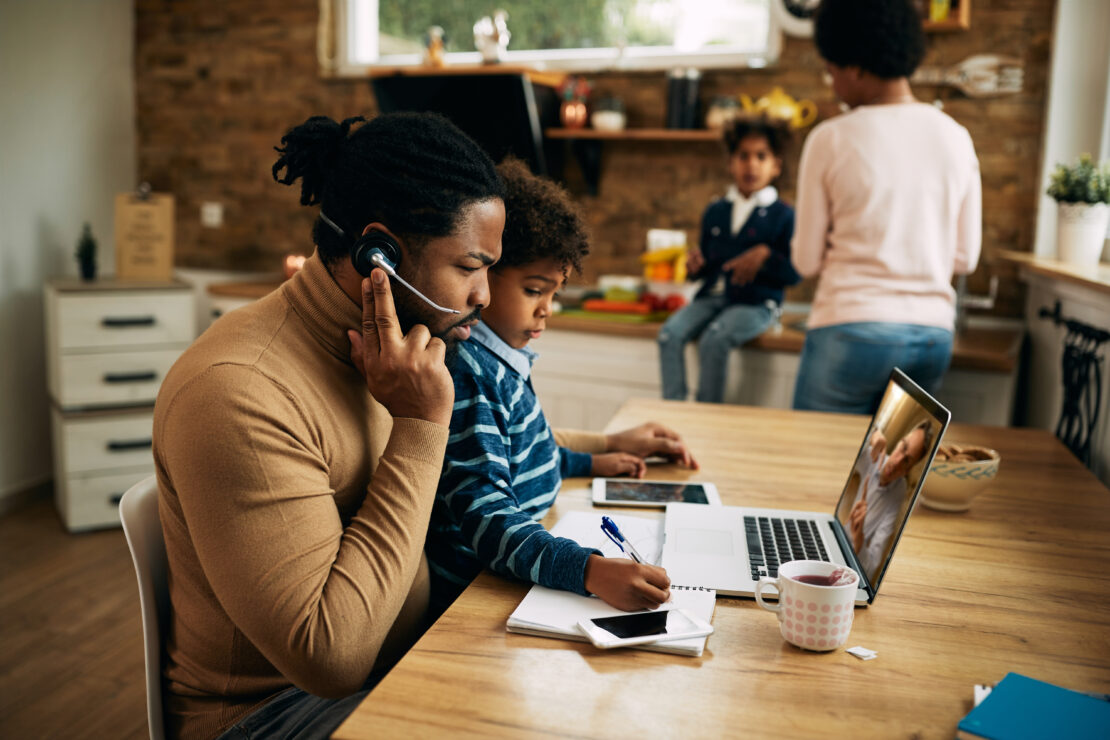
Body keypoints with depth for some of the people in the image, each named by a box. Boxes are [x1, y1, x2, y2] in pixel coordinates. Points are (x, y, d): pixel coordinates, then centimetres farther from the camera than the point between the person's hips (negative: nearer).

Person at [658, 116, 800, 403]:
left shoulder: (783, 215, 2)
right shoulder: (715, 211, 16)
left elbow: (794, 272, -3)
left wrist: (766, 256, -19)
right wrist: (695, 266, -2)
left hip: (755, 303, -5)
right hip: (712, 296, 5)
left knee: (713, 340, -31)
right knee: (670, 334, -21)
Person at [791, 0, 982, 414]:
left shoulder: (831, 140, -7)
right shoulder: (956, 137, 5)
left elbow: (807, 260, -2)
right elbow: (965, 258, 9)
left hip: (852, 331, -4)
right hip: (934, 334, 5)